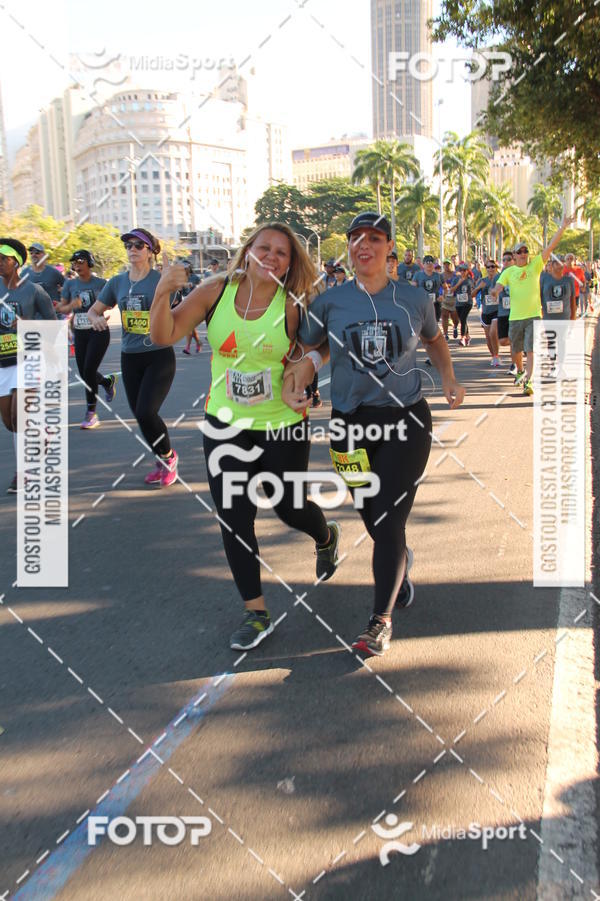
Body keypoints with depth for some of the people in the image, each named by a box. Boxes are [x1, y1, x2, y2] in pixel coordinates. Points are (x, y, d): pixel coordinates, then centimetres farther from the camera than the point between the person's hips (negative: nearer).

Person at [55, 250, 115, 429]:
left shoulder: (100, 283, -3)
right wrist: (71, 306, -17)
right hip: (79, 333, 4)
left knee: (89, 371, -13)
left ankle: (91, 414, -4)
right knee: (84, 373, 8)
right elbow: (61, 308, 4)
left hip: (98, 331, -4)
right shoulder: (70, 284, 5)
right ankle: (108, 381, 42)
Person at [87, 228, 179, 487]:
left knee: (146, 412, -17)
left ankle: (168, 456, 9)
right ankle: (163, 462, 31)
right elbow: (94, 310, 16)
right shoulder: (117, 282, 6)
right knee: (140, 415, 10)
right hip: (130, 357, 5)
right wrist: (96, 318, -7)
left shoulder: (161, 280, -7)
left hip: (159, 356, -5)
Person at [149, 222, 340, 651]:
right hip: (226, 426, 2)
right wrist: (163, 293, -26)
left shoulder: (292, 307, -12)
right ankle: (256, 612, 20)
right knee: (234, 518, 4)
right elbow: (165, 335, -10)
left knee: (289, 506, 11)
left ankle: (327, 538, 50)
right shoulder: (216, 292, -6)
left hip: (283, 425, -2)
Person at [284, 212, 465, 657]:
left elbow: (435, 339, 20)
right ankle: (401, 560, 49)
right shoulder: (330, 301, -1)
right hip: (351, 423, 2)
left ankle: (381, 621, 8)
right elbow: (308, 351, 4)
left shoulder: (415, 298, 1)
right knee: (372, 516, 13)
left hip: (406, 420, -1)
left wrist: (450, 379, 6)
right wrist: (293, 387, -16)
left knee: (389, 521, -5)